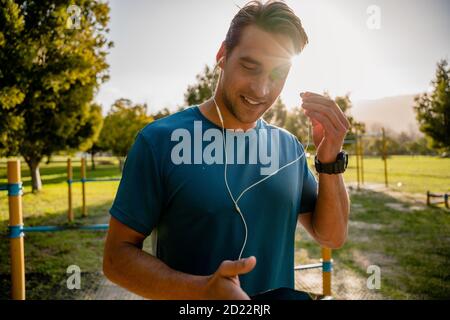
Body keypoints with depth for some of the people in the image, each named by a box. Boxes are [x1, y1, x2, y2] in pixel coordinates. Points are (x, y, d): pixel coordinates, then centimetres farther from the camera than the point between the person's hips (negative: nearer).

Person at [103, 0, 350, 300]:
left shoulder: (289, 147, -4)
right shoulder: (160, 140, -18)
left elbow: (333, 237, -1)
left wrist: (329, 161, -16)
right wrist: (202, 290, -31)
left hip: (279, 295, 5)